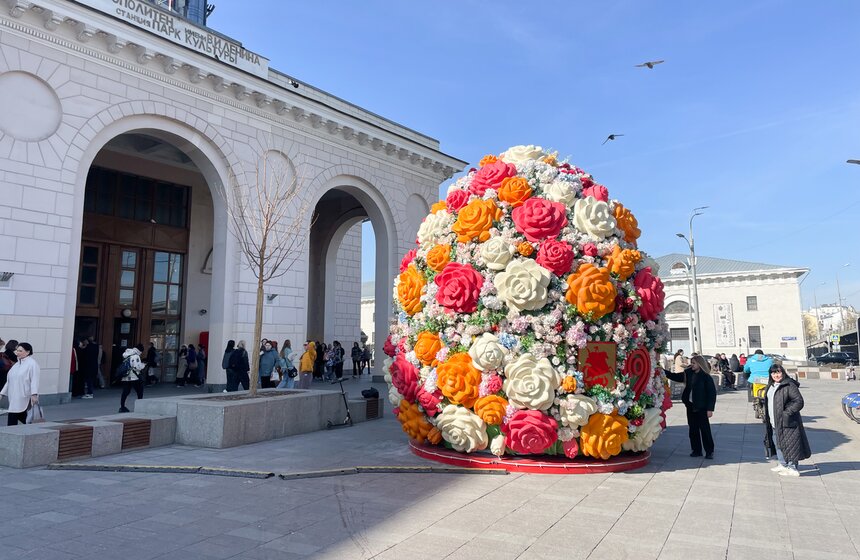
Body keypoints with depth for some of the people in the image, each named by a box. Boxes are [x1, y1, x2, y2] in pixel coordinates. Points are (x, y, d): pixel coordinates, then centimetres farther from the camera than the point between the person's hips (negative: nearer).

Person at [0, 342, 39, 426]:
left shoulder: (32, 363, -8)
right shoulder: (17, 364, 18)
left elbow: (34, 380, -17)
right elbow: (9, 380, 23)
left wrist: (34, 394, -25)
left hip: (24, 399, -8)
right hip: (14, 399, 8)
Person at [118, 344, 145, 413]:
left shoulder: (127, 355, 12)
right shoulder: (136, 356, -14)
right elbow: (137, 367, -19)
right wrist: (143, 365, -1)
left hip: (125, 377, 7)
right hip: (134, 378, -7)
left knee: (125, 392, 11)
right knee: (140, 392, 5)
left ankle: (122, 407, 12)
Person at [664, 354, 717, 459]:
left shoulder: (706, 377, -12)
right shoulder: (688, 374, 5)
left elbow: (712, 393, -12)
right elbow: (675, 376, 14)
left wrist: (710, 409, -15)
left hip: (701, 407, -6)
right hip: (690, 406, 6)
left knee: (705, 429, 0)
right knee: (693, 429, 11)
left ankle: (709, 451, 12)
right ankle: (697, 450, 20)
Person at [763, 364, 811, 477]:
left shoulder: (789, 385, -14)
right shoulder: (771, 385, 13)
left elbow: (799, 402, -18)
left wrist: (787, 412, -21)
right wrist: (767, 418, 16)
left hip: (786, 422, -9)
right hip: (774, 423, 9)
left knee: (788, 444, -3)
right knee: (777, 443, 17)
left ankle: (792, 468, 6)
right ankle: (782, 464, 30)